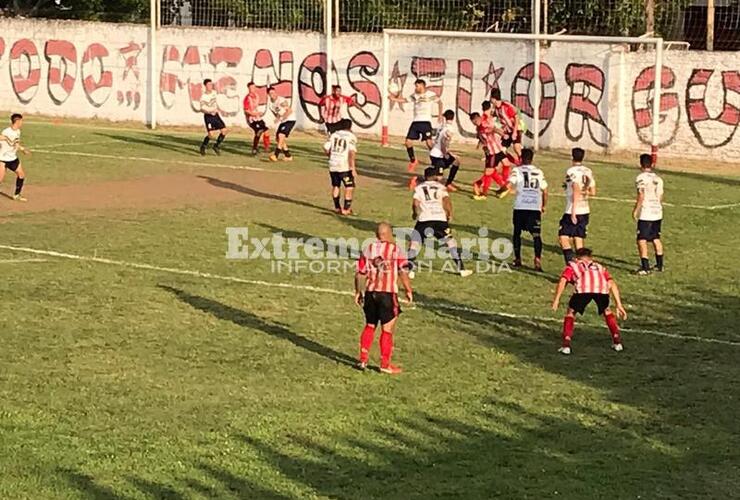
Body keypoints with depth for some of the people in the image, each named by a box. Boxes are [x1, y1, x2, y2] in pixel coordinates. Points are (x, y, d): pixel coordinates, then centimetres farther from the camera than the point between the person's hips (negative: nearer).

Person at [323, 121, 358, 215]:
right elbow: (352, 152, -16)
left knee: (335, 186, 19)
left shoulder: (334, 135, 8)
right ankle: (346, 209, 2)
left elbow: (326, 148, 4)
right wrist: (353, 168, -16)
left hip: (333, 165, 5)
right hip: (345, 166, -5)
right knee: (349, 187, 5)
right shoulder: (351, 137, -5)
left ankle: (337, 207, 28)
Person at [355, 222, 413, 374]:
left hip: (370, 292, 5)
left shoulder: (368, 250, 8)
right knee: (387, 329, 4)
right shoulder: (395, 250, -5)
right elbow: (403, 273, -11)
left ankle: (363, 359, 19)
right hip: (387, 293, -4)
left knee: (370, 326, 19)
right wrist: (409, 291, -2)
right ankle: (385, 364, 6)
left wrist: (358, 292, 19)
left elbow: (360, 273, 9)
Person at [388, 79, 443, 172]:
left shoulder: (430, 95, -2)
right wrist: (394, 98, -7)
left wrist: (440, 114, 2)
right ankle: (413, 161, 19)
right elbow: (404, 100, 8)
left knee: (428, 142, -17)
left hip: (426, 122, -5)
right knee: (408, 141, 1)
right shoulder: (414, 96, 12)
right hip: (416, 122, 5)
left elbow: (439, 102, 8)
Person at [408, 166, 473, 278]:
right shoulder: (441, 187, 14)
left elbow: (416, 203, -1)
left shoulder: (419, 187, 12)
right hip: (440, 219, 1)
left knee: (415, 242, 8)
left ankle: (409, 269, -5)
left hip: (424, 220, -1)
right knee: (450, 241, 14)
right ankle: (461, 269, 12)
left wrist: (415, 214, 18)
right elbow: (446, 202, -1)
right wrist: (450, 214, 14)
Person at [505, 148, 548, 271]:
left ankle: (517, 259, 18)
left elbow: (508, 186, -11)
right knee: (536, 234, -1)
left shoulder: (517, 170, 3)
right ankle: (538, 259, -19)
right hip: (535, 207, 1)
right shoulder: (539, 172, 13)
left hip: (520, 207, -1)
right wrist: (543, 206, 28)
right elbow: (545, 192, 14)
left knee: (517, 232, 16)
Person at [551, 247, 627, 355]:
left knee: (571, 312, 22)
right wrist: (619, 305, 25)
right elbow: (612, 284, 28)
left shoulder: (572, 265, 35)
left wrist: (556, 299, 8)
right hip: (602, 289, 2)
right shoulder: (599, 267, 41)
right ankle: (617, 341, 27)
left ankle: (566, 345, 11)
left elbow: (563, 281, 16)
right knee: (606, 311, 32)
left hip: (583, 289, -2)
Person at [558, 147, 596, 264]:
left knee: (563, 237, -2)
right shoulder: (588, 172, 9)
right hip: (585, 211, 7)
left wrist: (573, 212, -20)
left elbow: (576, 191, -20)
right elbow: (593, 192, 12)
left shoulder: (572, 171, -12)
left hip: (574, 212, -7)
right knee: (579, 239, 11)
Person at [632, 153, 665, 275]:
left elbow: (641, 196, -16)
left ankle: (645, 267, -13)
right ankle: (659, 265, 26)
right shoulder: (658, 178, 11)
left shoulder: (641, 178, -11)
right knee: (656, 238, 19)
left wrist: (635, 210, -9)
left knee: (642, 240, -6)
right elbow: (660, 196, 16)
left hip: (645, 214, -7)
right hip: (657, 213, 7)